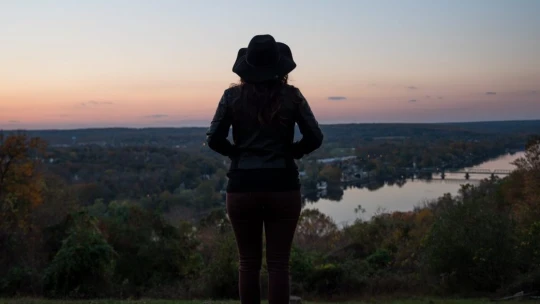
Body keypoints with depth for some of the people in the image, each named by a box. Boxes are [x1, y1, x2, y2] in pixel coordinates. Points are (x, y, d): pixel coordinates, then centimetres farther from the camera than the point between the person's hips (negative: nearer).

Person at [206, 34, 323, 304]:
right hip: (282, 186, 0)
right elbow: (314, 138, -4)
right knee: (278, 264, 6)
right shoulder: (291, 95, -1)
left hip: (243, 186, 1)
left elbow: (214, 139, -5)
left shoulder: (232, 95, -1)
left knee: (249, 264, 12)